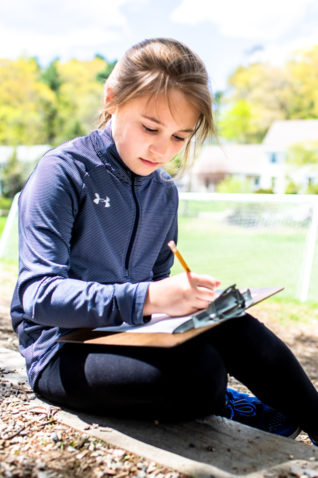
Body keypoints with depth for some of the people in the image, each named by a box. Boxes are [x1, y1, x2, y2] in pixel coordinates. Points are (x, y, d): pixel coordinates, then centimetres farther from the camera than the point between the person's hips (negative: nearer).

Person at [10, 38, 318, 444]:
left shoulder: (164, 193, 9)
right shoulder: (63, 172, -13)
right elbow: (40, 294, -22)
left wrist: (189, 297, -6)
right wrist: (146, 298, -35)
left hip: (132, 334, 6)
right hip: (63, 351, -6)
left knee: (232, 327, -20)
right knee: (198, 372, -30)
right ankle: (231, 410, 3)